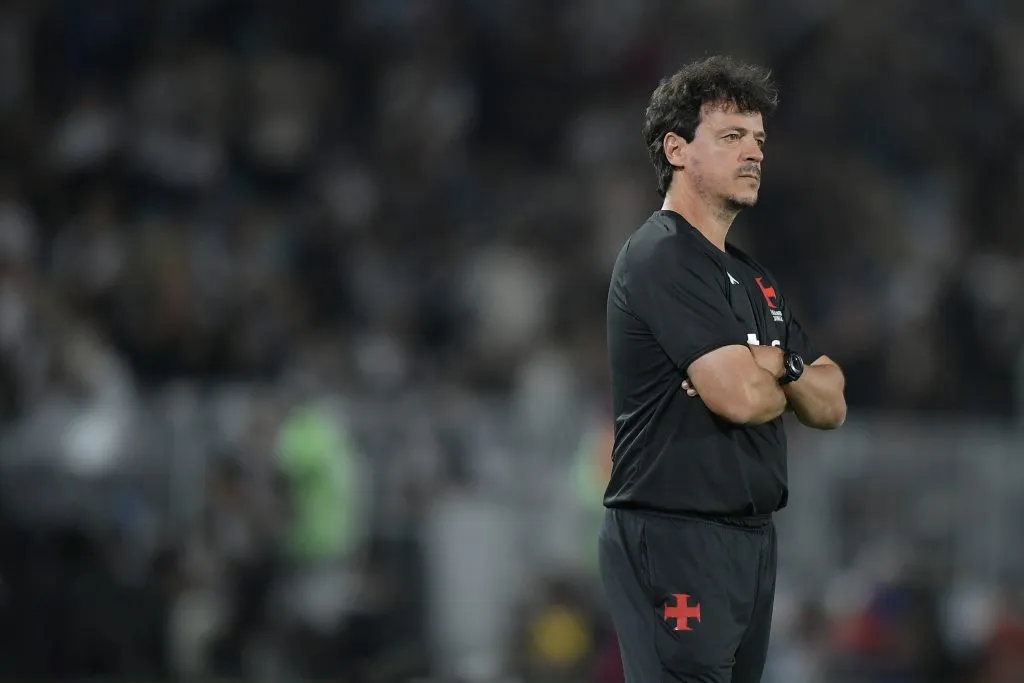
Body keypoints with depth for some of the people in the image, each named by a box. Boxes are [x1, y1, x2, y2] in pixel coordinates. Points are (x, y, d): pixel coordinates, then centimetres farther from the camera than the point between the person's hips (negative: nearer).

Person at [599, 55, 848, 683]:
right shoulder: (662, 259, -10)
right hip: (673, 543, -9)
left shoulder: (752, 278, 19)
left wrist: (779, 366, -7)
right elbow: (740, 396, -21)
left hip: (753, 539, 9)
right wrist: (793, 383, 3)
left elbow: (831, 408, 15)